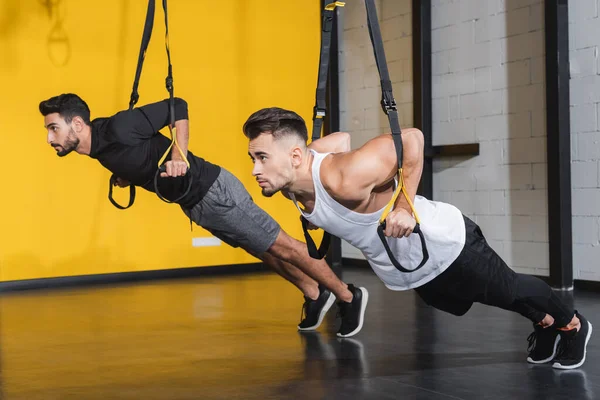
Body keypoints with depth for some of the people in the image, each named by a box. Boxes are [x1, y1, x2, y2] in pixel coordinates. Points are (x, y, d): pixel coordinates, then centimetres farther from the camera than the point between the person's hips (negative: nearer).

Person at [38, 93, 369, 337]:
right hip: (194, 203, 9)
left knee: (280, 246, 2)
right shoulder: (99, 148, 1)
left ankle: (348, 296, 17)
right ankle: (315, 296, 39)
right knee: (263, 252, 21)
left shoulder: (118, 129, -26)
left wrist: (180, 156, -27)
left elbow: (178, 107, -22)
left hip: (213, 191, -9)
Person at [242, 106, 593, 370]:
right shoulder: (290, 181, -19)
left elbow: (411, 138, -32)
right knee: (459, 306, 31)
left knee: (509, 291, 18)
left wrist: (405, 206, -30)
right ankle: (546, 324, 58)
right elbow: (341, 138, 0)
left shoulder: (346, 181, -43)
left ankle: (573, 325, 50)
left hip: (446, 245, -8)